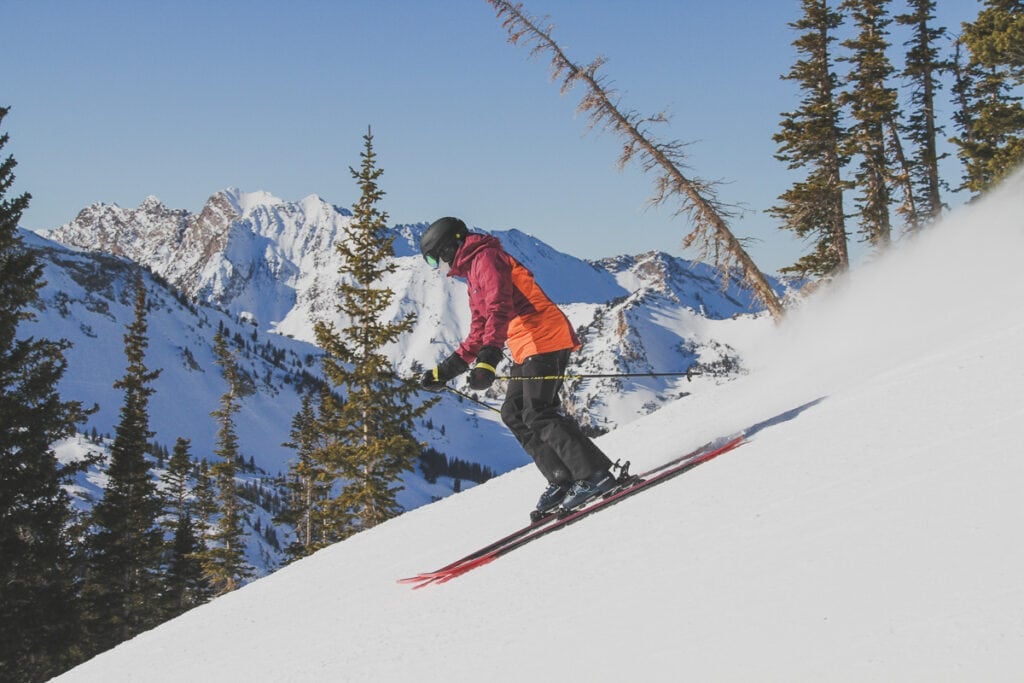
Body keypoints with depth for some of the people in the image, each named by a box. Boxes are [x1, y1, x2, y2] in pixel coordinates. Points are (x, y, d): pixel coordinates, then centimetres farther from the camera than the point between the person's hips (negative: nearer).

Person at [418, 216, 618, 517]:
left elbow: (500, 310, -22)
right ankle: (562, 480, 4)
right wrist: (446, 370, 22)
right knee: (514, 414, 8)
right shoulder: (473, 275, 26)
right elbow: (478, 335, 29)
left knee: (538, 414, -16)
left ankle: (596, 474, -16)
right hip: (526, 350, 11)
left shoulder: (486, 258, -6)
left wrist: (488, 359, -34)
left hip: (545, 341, -11)